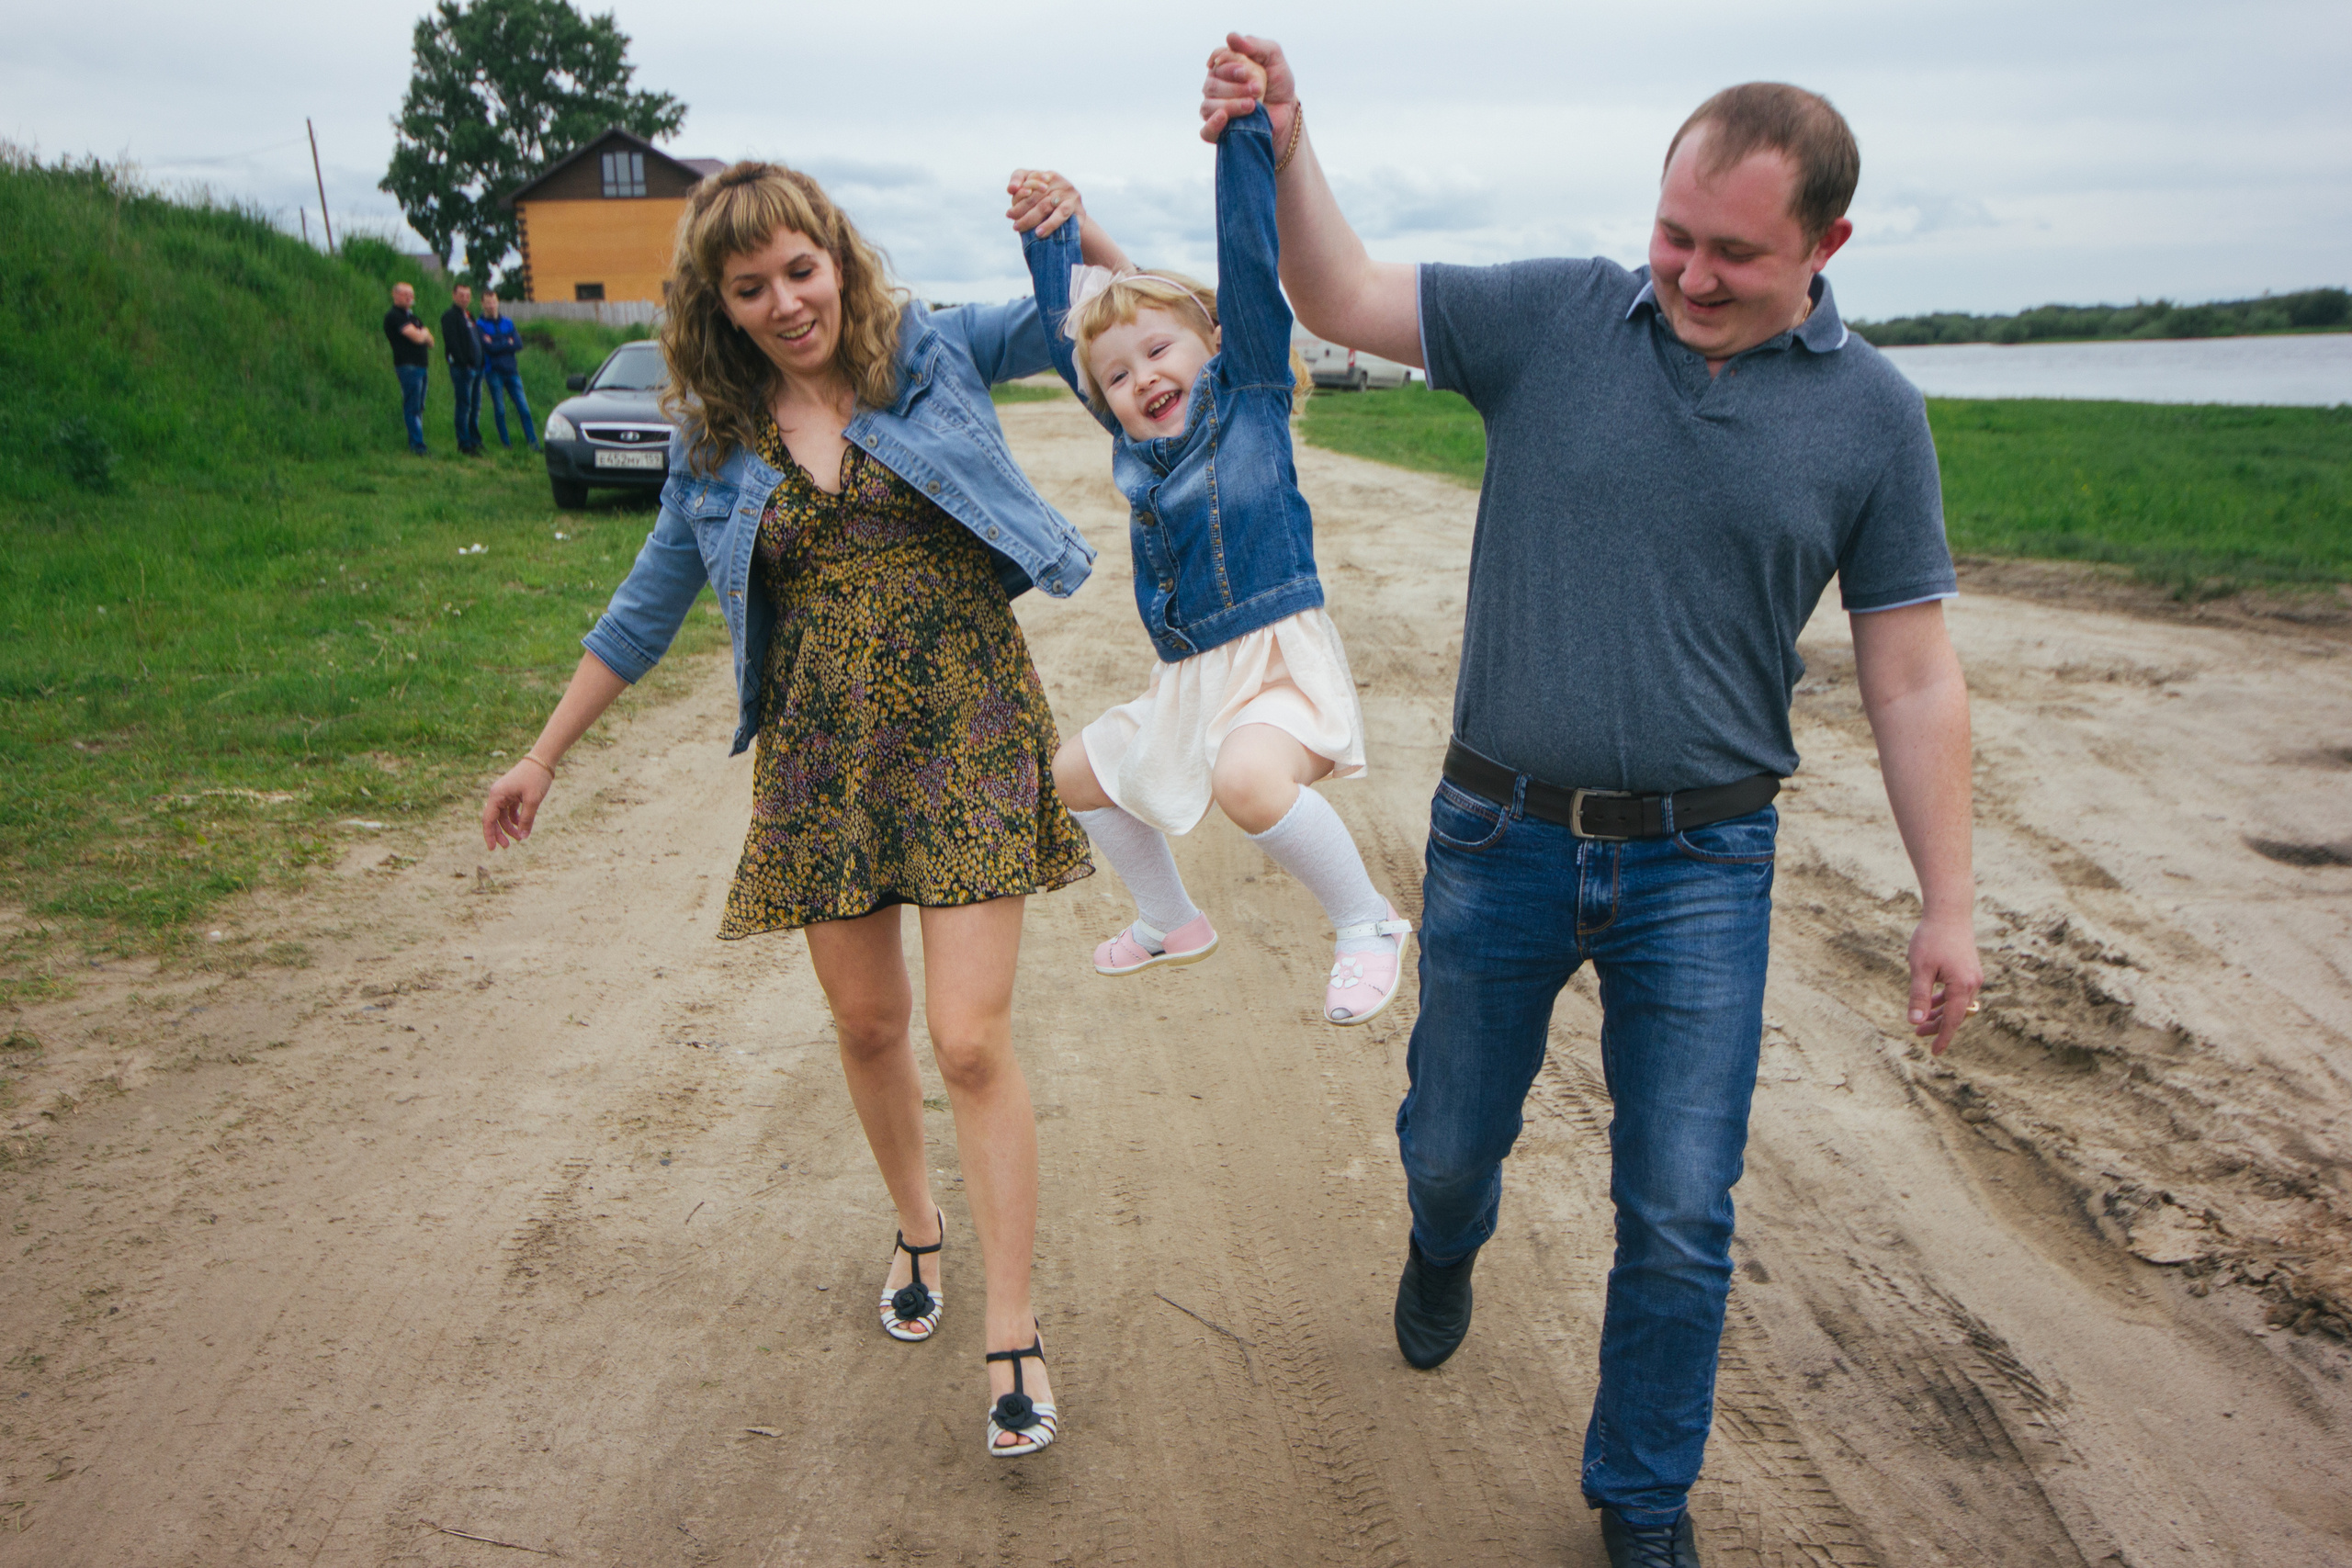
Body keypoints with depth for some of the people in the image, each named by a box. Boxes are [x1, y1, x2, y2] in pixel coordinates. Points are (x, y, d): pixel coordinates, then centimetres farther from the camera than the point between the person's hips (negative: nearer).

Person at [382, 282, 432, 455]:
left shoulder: (411, 316, 23)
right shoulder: (394, 316, -6)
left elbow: (430, 341, 19)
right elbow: (417, 337, -15)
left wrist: (422, 335, -2)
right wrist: (423, 334, 7)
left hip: (420, 365, 9)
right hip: (408, 365, -9)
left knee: (418, 408, 9)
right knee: (412, 408, -10)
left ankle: (414, 444, 14)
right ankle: (418, 446, -13)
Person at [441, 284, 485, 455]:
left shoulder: (468, 317, 21)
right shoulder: (450, 316, -6)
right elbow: (451, 342, -15)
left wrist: (480, 363, 12)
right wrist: (463, 363, -20)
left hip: (475, 367, 9)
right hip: (462, 368, -8)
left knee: (476, 407, 11)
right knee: (464, 406, -7)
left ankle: (475, 441, 18)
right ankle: (464, 445, -5)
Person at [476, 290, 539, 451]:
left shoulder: (508, 322, 12)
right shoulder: (479, 325, 0)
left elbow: (519, 344, 1)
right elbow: (489, 348, -13)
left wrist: (498, 345, -8)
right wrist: (508, 344, -3)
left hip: (511, 371, 3)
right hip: (493, 372, -3)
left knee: (523, 408, -2)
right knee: (499, 409, 2)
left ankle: (533, 442, 1)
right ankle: (505, 444, 9)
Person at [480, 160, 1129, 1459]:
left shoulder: (934, 352, 0)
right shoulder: (717, 440, 6)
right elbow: (648, 605, 14)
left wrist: (1076, 226, -19)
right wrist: (544, 755, 17)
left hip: (965, 731, -3)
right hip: (821, 755, 3)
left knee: (970, 1039, -7)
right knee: (867, 1025, 12)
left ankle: (1013, 1334, 6)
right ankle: (916, 1230, 40)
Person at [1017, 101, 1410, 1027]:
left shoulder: (1248, 394, -6)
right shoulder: (1130, 438, 7)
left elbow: (1250, 262, -14)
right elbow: (1068, 325, 17)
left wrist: (1245, 126, -17)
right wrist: (1050, 230, 17)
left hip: (1280, 657, -8)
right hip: (1189, 679, 8)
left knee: (1248, 778, -35)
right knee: (1078, 775, 19)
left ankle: (1367, 924, -12)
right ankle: (1172, 925, 38)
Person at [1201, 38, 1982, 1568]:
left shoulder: (1872, 414, -1)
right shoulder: (1554, 317, -2)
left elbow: (1913, 676, 1)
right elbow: (1338, 297, -2)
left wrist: (1950, 903, -1)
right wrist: (1285, 144, -20)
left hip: (1702, 866, 0)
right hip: (1500, 838, 1)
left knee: (1680, 1215, 4)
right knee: (1451, 1143, 17)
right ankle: (1446, 1249, 55)